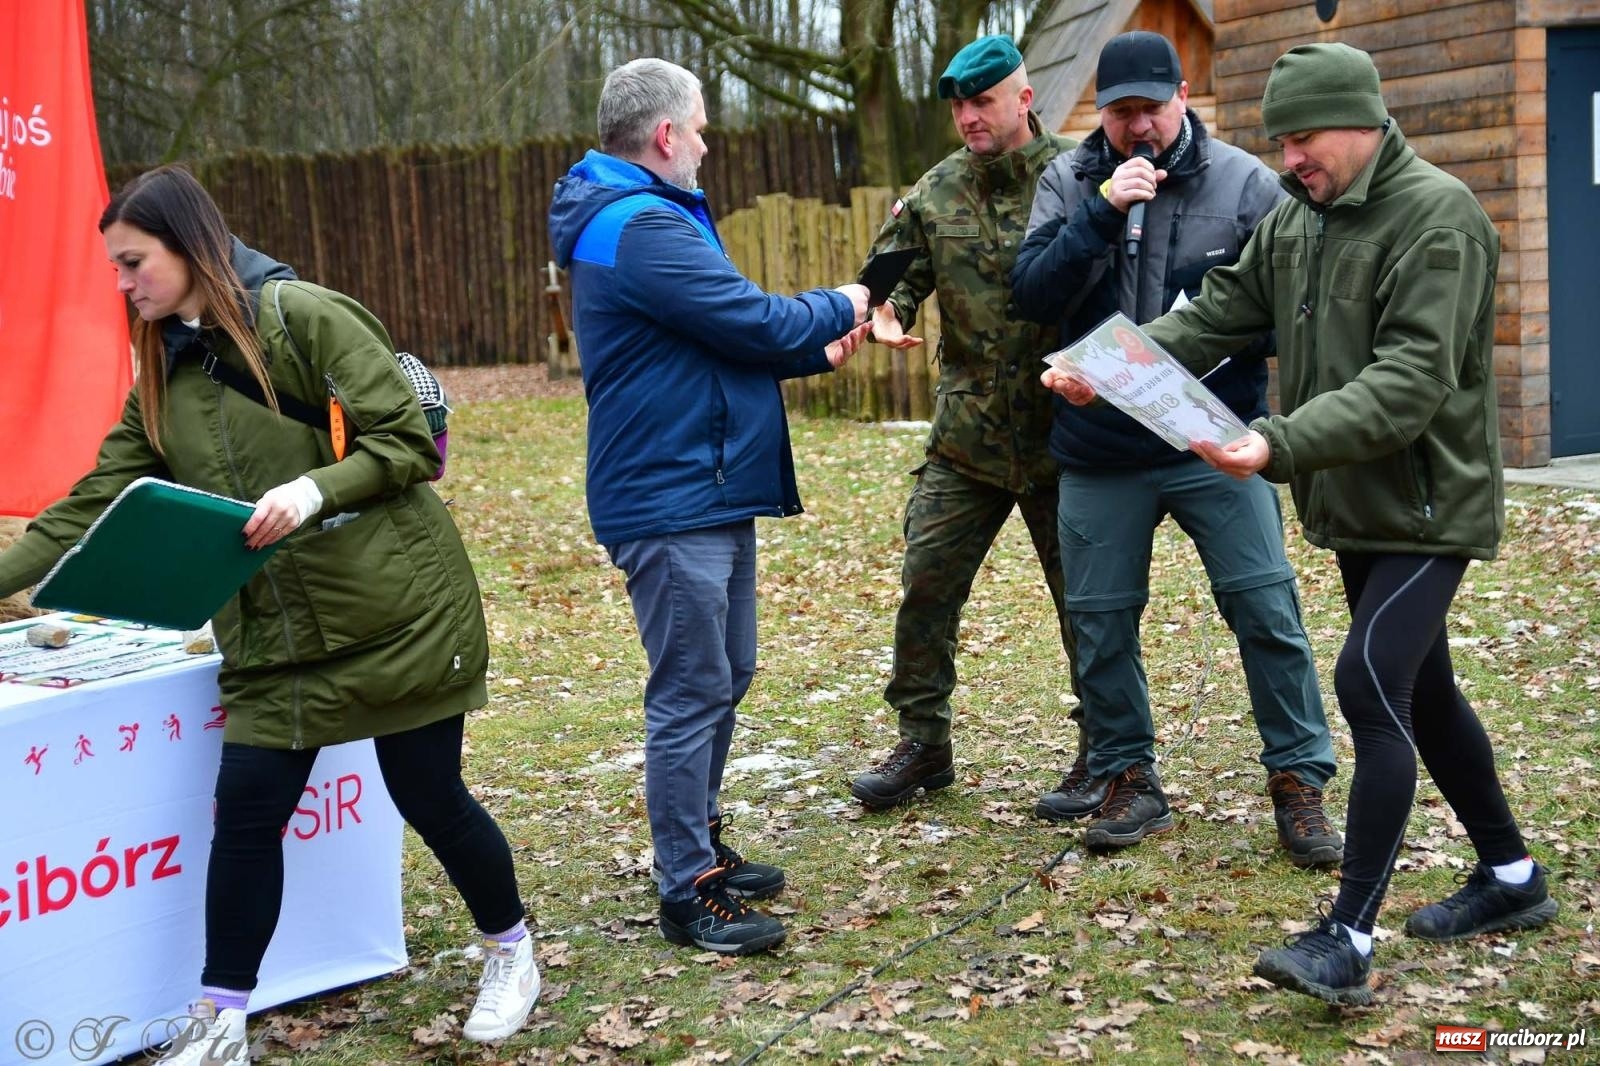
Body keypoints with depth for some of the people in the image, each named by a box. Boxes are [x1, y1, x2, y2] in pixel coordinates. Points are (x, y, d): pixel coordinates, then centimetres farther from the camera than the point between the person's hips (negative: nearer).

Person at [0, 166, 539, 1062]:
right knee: (246, 812, 3)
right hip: (269, 632, 6)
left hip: (396, 608, -6)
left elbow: (408, 442, -12)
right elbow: (92, 506, 11)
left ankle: (512, 951, 30)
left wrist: (312, 491, -24)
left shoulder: (305, 318, -9)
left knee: (429, 795, 5)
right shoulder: (165, 373, 11)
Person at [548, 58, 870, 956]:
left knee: (726, 680, 17)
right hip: (671, 502, -11)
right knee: (691, 694, -5)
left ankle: (703, 848, 30)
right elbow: (754, 321, -20)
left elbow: (725, 338, 21)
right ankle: (689, 894, 4)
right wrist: (841, 308, -2)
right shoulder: (642, 228, -18)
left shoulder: (649, 218, 17)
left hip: (711, 492, 11)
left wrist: (815, 352, 11)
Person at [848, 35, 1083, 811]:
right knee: (926, 584, 4)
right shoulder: (935, 192, 5)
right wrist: (885, 310, -14)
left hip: (1063, 435, -4)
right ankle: (922, 742, 20)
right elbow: (895, 269, 6)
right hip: (965, 436, 4)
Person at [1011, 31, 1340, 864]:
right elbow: (1032, 295, -10)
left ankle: (1299, 781, 11)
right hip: (1100, 451, 2)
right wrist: (1101, 212, -21)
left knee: (1267, 608, -3)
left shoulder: (1243, 183, -3)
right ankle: (1127, 779, 26)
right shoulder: (1067, 183, 1)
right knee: (1101, 621, 9)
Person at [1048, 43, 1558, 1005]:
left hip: (1426, 505, -9)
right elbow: (1216, 318, 5)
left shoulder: (1436, 215, -19)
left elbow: (1409, 383, -28)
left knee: (1370, 685, -17)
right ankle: (1511, 878, 34)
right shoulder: (1296, 219, 8)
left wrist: (1279, 446, -39)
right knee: (1420, 690, 17)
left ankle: (1348, 942, -13)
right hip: (1356, 505, 9)